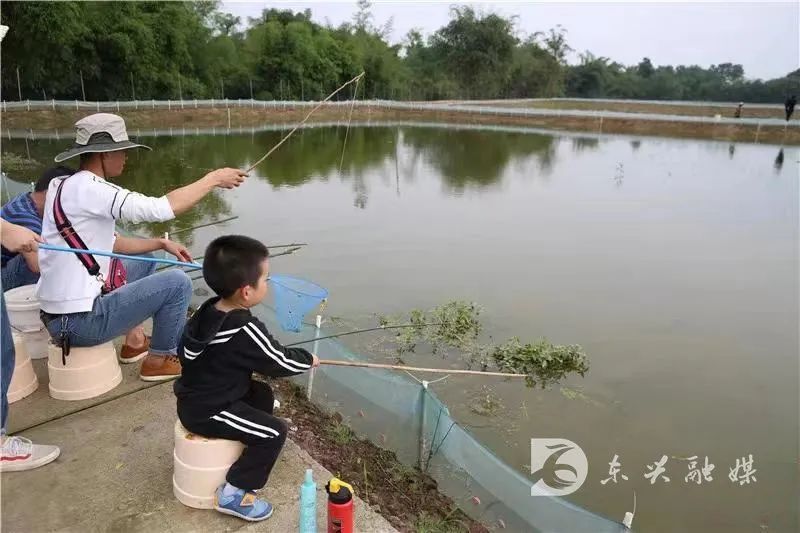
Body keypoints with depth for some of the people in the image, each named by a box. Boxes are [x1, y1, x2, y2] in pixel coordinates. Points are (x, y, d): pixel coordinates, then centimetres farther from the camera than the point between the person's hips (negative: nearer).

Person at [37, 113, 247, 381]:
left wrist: (161, 243, 7)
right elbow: (162, 208, -26)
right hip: (79, 321, -10)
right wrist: (213, 179, -16)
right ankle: (160, 360, 8)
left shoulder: (66, 186, 11)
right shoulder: (88, 188, -19)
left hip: (61, 313, 10)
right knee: (178, 282, -8)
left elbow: (111, 244, 17)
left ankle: (135, 342, 28)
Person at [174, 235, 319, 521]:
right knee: (274, 431, -8)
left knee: (262, 394, 21)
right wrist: (308, 359, 2)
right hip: (208, 412, -9)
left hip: (195, 398, 9)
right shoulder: (245, 330, -29)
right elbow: (279, 363, -17)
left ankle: (253, 452, 33)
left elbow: (183, 349, 11)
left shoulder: (208, 309, -4)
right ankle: (232, 493, -1)